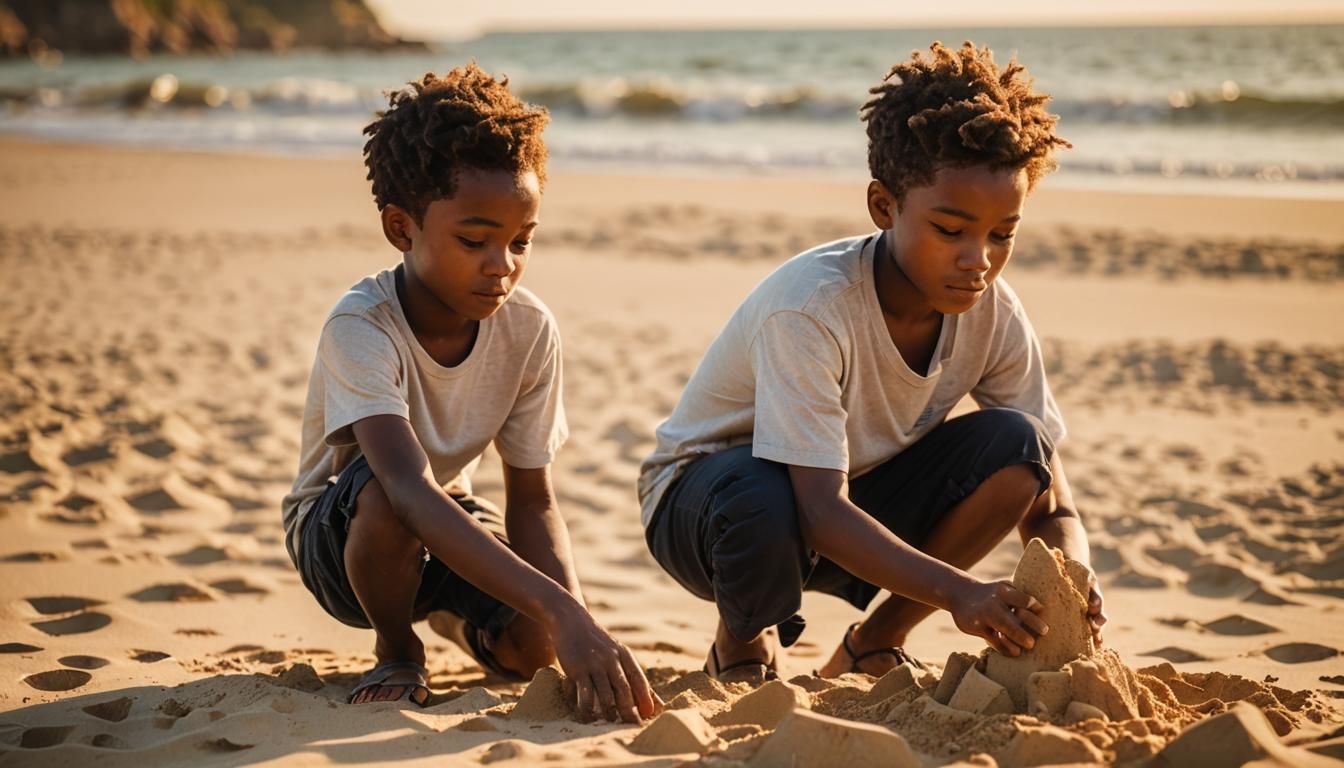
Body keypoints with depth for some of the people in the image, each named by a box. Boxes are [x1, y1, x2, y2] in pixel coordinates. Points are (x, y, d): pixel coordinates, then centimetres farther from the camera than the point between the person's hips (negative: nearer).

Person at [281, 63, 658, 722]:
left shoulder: (529, 329, -17)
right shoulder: (361, 327, -32)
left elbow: (532, 501, -11)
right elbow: (410, 493, -47)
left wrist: (574, 622, -31)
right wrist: (561, 612, -57)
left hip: (451, 525, 5)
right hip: (338, 534, -5)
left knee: (530, 645, -22)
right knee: (380, 494, -39)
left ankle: (447, 611, 17)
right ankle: (397, 650, -5)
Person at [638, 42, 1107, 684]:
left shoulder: (994, 314, -15)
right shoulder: (809, 306, -32)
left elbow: (1049, 505, -13)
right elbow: (821, 510, -38)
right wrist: (956, 591, -52)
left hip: (863, 504, 5)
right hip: (702, 495, -4)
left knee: (1013, 446, -20)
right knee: (761, 497, -41)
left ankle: (873, 645, -1)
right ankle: (741, 647, -4)